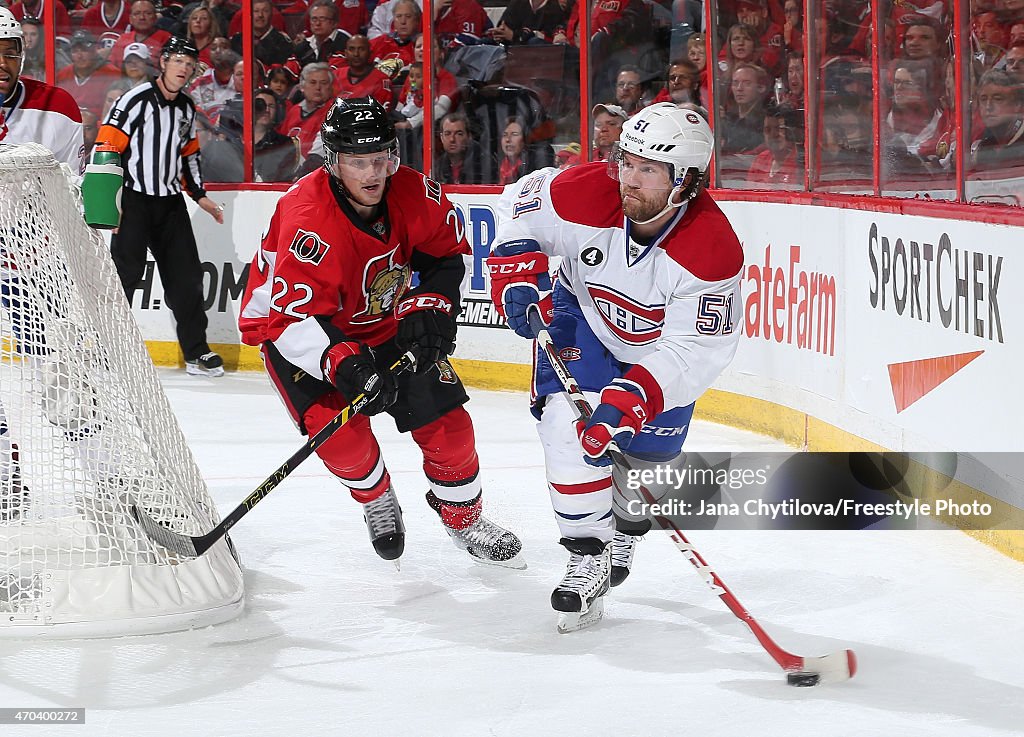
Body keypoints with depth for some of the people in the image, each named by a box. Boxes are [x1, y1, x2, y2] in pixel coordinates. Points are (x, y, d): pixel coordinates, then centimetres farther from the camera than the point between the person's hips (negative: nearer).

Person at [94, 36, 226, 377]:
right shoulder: (136, 100, -12)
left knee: (186, 275, 6)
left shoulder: (186, 108, 11)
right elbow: (107, 145, -15)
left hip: (170, 202, 7)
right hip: (134, 201, -7)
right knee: (124, 273, -10)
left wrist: (199, 195, 18)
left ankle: (196, 351, 14)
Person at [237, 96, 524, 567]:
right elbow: (293, 317, -37)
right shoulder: (308, 219, -35)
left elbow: (447, 253, 2)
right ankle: (377, 501, 9)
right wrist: (343, 364, -49)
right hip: (296, 330, -5)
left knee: (445, 418, -2)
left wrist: (428, 308, -13)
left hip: (383, 321, 5)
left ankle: (463, 516, 25)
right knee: (339, 427, -24)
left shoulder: (413, 194, -18)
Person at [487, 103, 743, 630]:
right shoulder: (585, 193, -32)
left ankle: (624, 526, 39)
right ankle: (589, 557, -9)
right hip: (583, 314, 0)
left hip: (663, 342, 0)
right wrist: (517, 275, -22)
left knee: (649, 446, 5)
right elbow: (519, 205, -10)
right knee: (569, 420, -20)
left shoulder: (712, 249, -37)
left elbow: (696, 350, -34)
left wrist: (631, 399, -44)